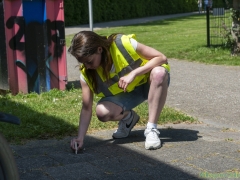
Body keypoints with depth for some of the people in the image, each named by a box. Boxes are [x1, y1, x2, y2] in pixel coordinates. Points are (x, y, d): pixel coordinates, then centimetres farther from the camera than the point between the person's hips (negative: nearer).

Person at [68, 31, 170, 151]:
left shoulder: (123, 44, -30)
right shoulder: (86, 73, -18)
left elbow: (162, 58, -28)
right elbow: (86, 109, -14)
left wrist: (133, 73, -38)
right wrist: (80, 138, -26)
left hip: (149, 83, -2)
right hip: (125, 93, 2)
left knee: (159, 72, -38)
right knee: (102, 112, -28)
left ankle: (151, 130, -27)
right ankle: (128, 118, 8)